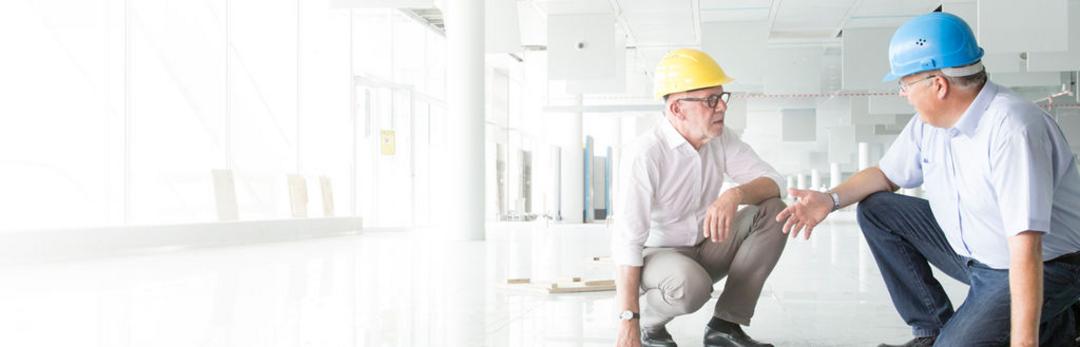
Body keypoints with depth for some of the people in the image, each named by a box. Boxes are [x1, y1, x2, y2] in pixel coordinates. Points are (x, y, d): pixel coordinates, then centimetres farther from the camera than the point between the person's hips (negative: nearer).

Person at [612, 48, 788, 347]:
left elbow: (772, 182, -9)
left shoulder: (721, 138, -4)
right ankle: (649, 321, -3)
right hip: (657, 255, -7)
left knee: (773, 212, -14)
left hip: (706, 249, 7)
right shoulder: (644, 155, -26)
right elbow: (627, 240, -29)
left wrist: (735, 195, -34)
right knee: (691, 284, -39)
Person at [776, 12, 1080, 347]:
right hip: (968, 252, 8)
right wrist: (830, 199, -6)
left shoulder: (1012, 130, -29)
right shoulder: (930, 121, -4)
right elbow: (886, 175, 13)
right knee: (873, 209, 0)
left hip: (1042, 268, -8)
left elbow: (1026, 249, -34)